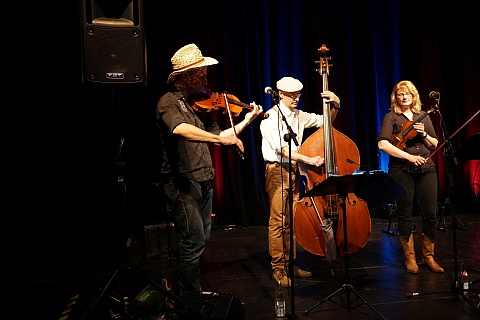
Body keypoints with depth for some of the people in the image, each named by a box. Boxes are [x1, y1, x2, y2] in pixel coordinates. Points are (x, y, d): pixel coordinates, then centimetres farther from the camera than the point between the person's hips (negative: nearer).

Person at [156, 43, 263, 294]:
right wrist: (221, 139, -38)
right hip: (182, 182, -9)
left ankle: (183, 291, 35)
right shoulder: (169, 102, -13)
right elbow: (179, 129, -36)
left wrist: (246, 121, 11)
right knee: (194, 241, -7)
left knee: (201, 238, 18)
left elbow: (215, 136, 15)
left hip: (203, 180, 9)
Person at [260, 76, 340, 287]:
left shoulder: (298, 116, 14)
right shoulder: (271, 117, -8)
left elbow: (324, 121, 23)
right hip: (277, 172, -7)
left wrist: (335, 106, 4)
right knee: (279, 221, -6)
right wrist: (308, 159, -30)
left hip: (294, 172, 7)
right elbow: (282, 149, -20)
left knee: (293, 220, 8)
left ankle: (290, 264, 19)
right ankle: (278, 269, 3)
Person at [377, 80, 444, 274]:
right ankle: (410, 258, 18)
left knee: (430, 213, 1)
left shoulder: (423, 117, 15)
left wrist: (424, 135, -5)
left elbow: (435, 145, 16)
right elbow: (382, 144, -13)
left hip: (425, 169, 4)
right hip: (401, 170, -3)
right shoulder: (391, 117, 1)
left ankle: (428, 256, 19)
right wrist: (408, 156, -18)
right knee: (405, 215, 3)